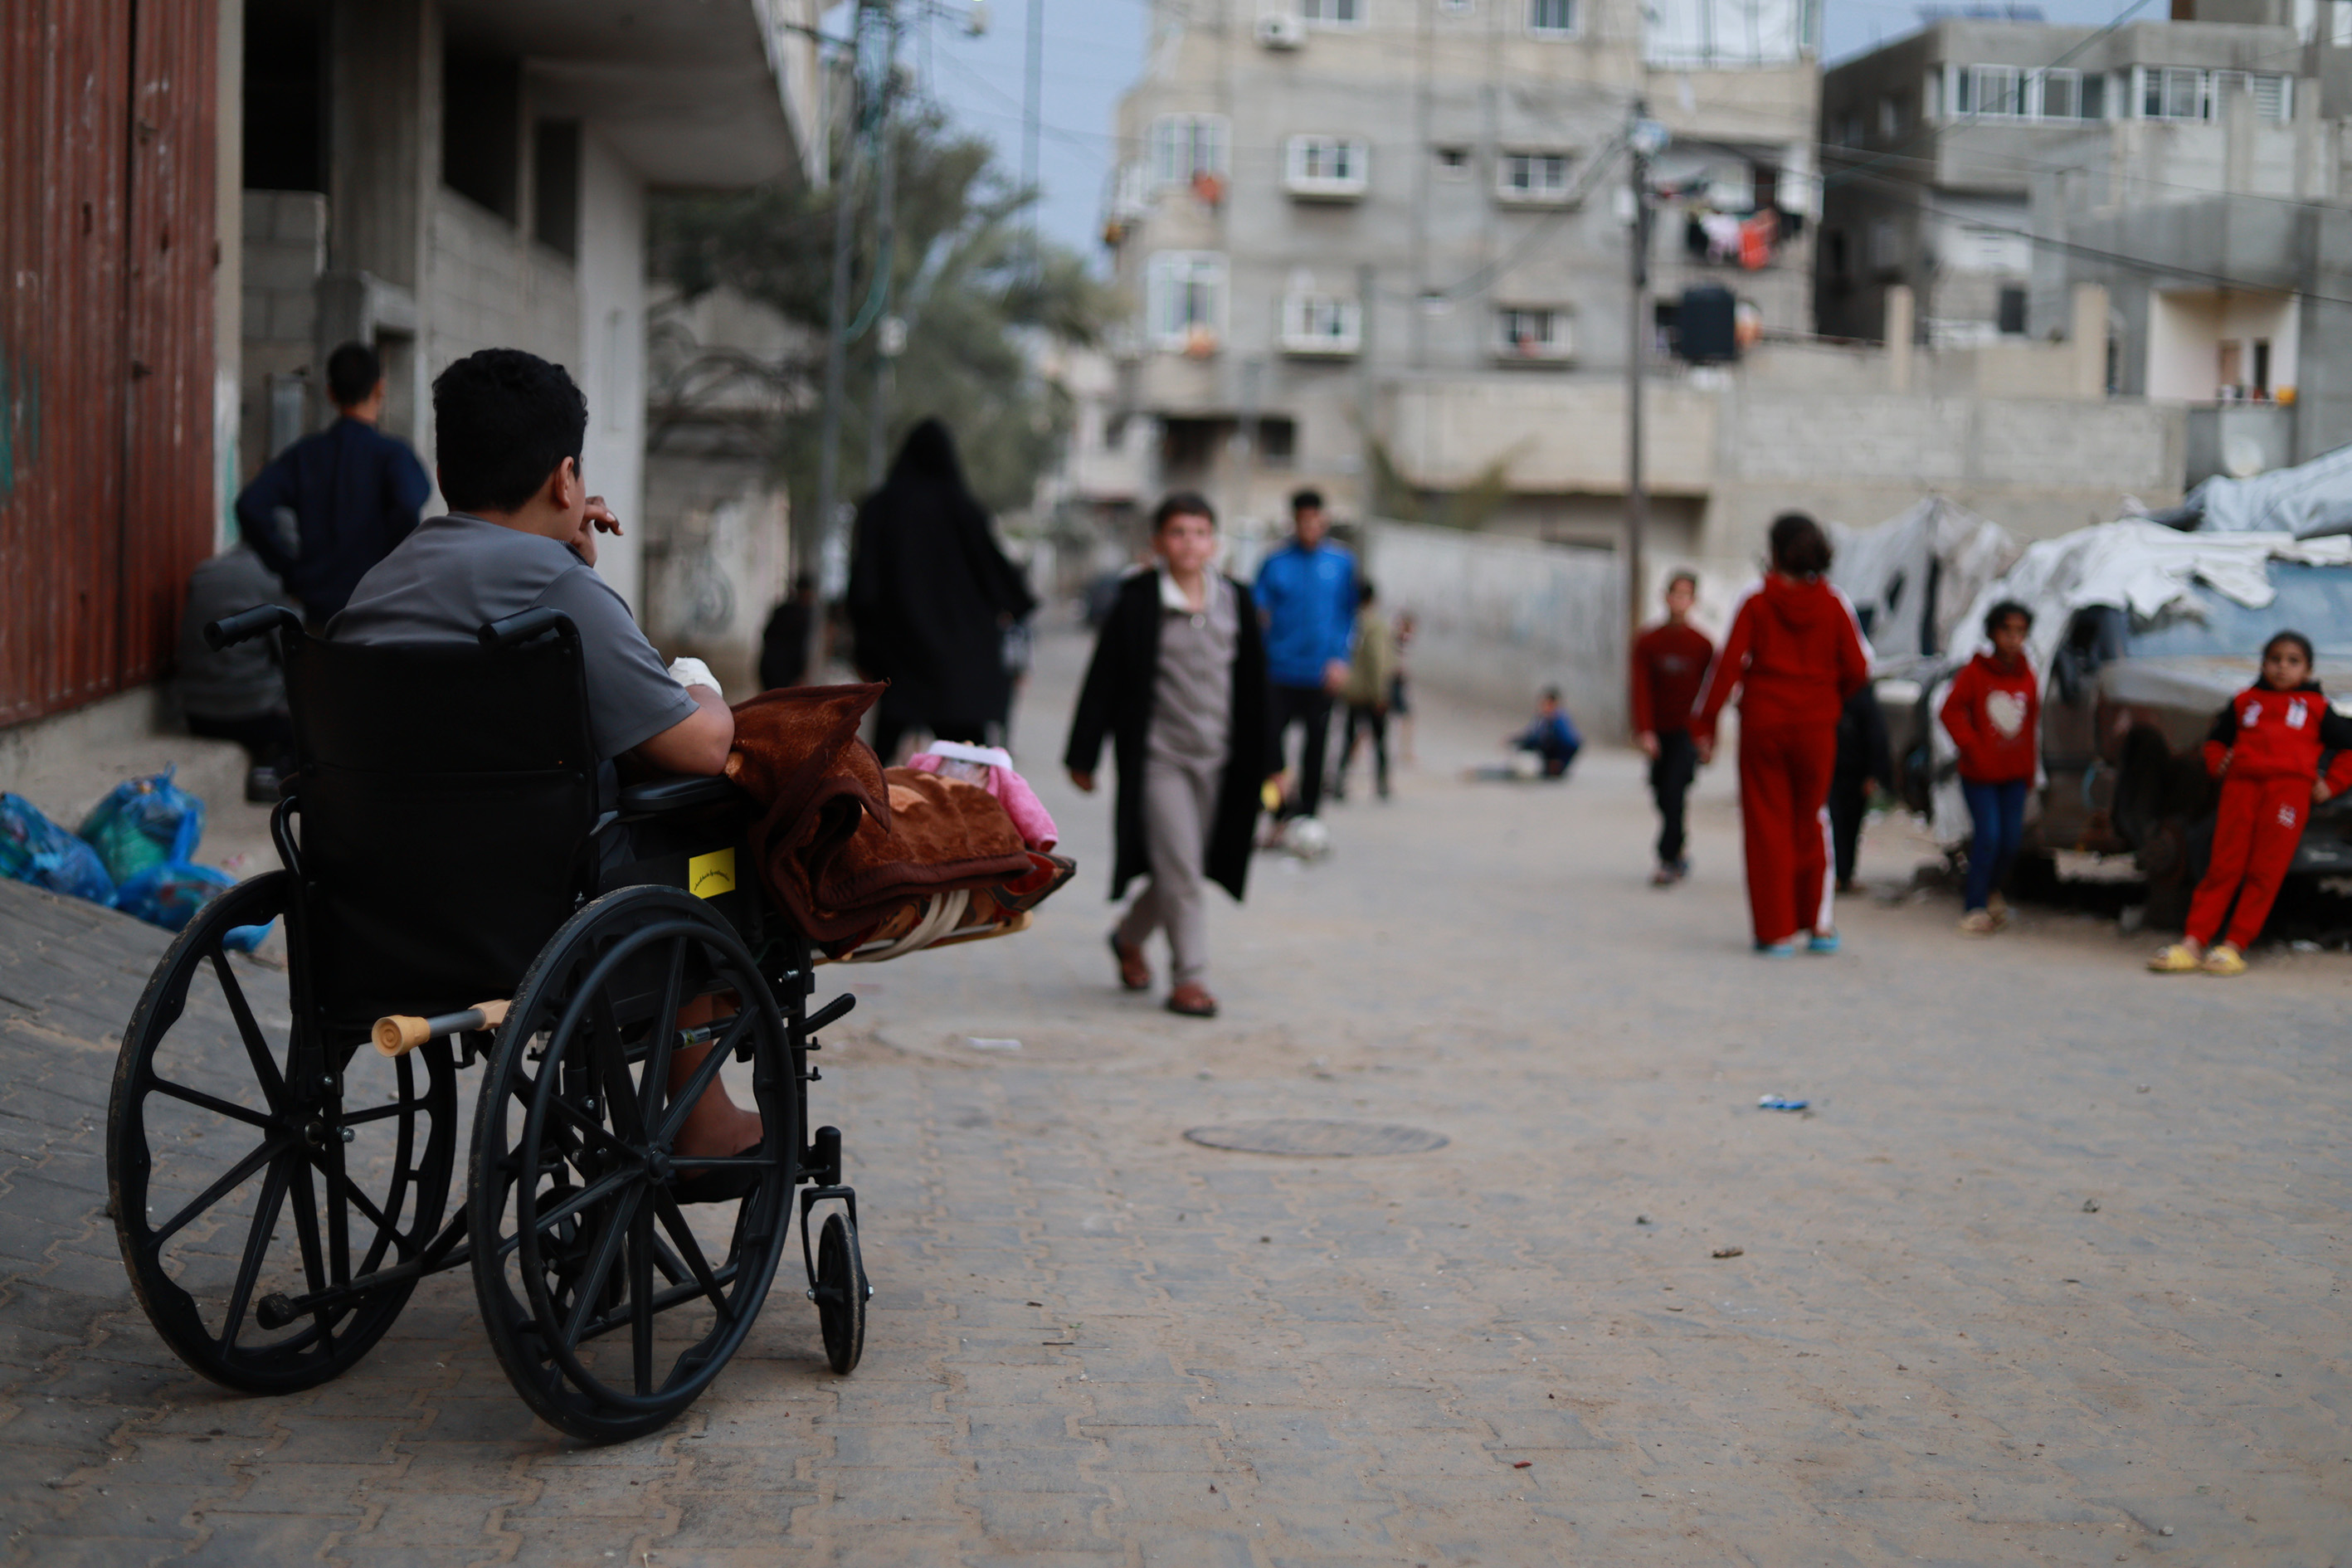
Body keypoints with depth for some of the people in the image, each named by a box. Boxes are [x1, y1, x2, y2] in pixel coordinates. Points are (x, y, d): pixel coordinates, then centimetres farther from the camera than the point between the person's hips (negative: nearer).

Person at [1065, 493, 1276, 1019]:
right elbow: (1104, 680, -1)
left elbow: (1255, 685, 12)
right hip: (1157, 758, -4)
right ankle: (1188, 978, -1)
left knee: (1181, 872, 11)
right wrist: (1083, 757, -1)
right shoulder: (1138, 601, -5)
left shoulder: (1236, 601, 6)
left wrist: (1267, 759, 11)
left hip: (1217, 759, 4)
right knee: (1180, 869, -10)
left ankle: (1129, 938, 36)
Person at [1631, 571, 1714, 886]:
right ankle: (1678, 855, 24)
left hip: (1688, 731, -3)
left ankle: (1668, 861, -12)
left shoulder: (1702, 644, -2)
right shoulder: (1647, 642, 1)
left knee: (1674, 792, -15)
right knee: (1662, 796, 7)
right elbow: (1642, 690, -4)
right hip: (1658, 731, 3)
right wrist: (1645, 732, -14)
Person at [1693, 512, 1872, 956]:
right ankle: (1818, 923, 15)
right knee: (1811, 820, 17)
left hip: (1763, 724, -2)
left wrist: (1705, 724, -6)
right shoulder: (1834, 604, -1)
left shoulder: (1756, 602, -7)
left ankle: (1775, 930, 4)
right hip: (1816, 725, 2)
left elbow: (1728, 665, -10)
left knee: (1767, 824, 5)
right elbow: (1857, 668, -1)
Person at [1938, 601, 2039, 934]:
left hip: (2014, 774, 4)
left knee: (2011, 840, 2)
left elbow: (2032, 725, 14)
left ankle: (1991, 891, 28)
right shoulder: (1975, 672, -7)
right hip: (1980, 774, -4)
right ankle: (1975, 907, -2)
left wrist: (2029, 765, 9)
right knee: (1988, 837, -12)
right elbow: (1950, 711, -6)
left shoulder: (2027, 677, 6)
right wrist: (1972, 748, -13)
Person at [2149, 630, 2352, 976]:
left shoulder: (2316, 706, 16)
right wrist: (2217, 762, 11)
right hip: (2241, 785, 2)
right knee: (2223, 867, -4)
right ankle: (2194, 942, -7)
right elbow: (2216, 739, 31)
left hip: (2290, 788, -2)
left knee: (2265, 872, -7)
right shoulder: (2245, 701, 22)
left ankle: (2234, 945, -4)